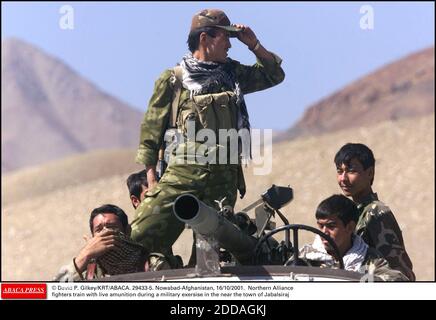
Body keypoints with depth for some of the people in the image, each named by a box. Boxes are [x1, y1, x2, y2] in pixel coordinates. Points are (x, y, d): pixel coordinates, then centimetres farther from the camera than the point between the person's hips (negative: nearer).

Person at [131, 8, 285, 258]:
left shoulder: (233, 74, 17)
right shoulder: (173, 80, 4)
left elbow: (275, 75, 28)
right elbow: (151, 129, 4)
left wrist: (254, 45, 15)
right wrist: (151, 179, -2)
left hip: (225, 178, 4)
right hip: (182, 174, -3)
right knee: (140, 237, -16)